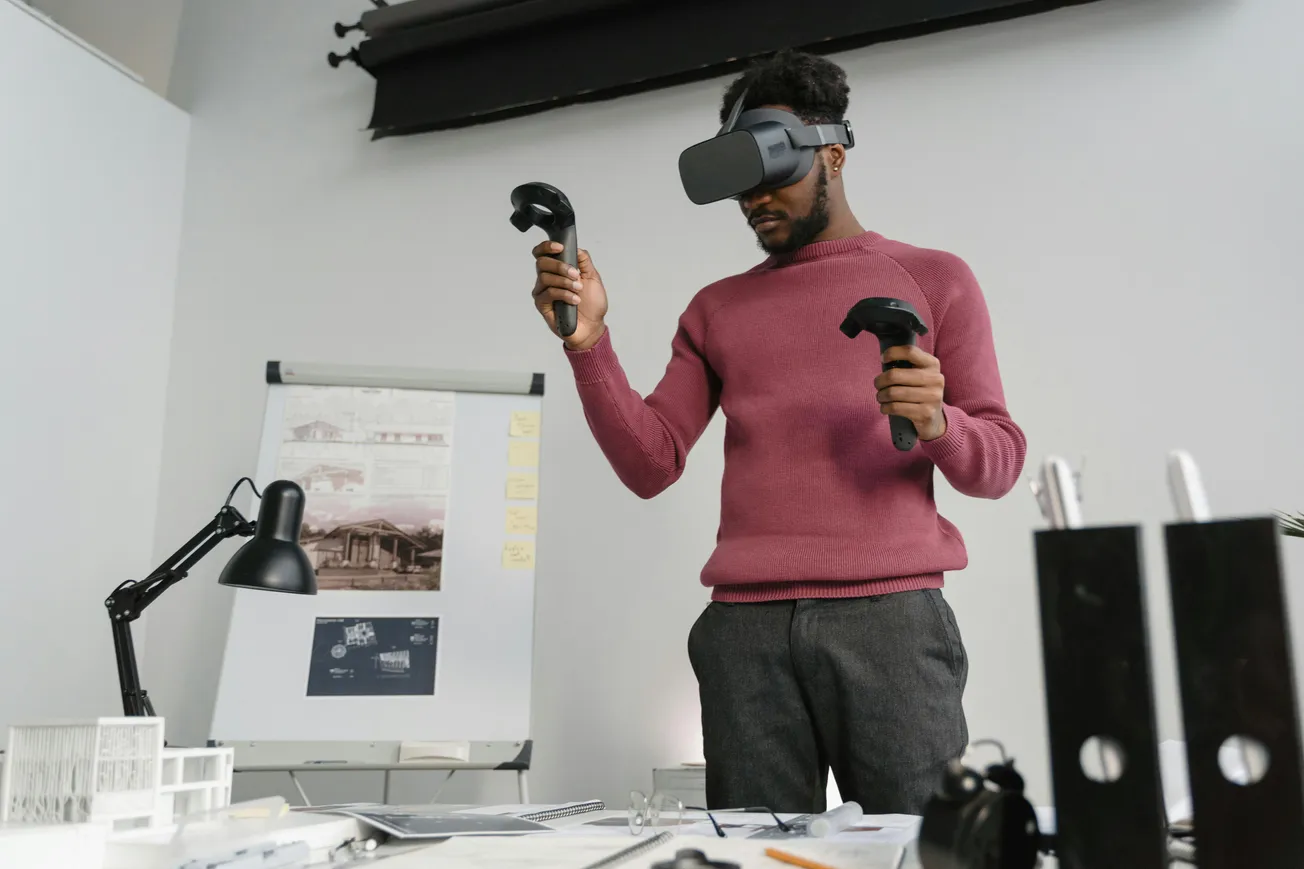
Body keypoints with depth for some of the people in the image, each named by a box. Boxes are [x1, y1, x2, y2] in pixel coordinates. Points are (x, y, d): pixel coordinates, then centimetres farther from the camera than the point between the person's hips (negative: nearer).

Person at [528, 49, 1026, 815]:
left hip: (890, 615, -1)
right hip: (747, 626, 2)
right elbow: (650, 464, 9)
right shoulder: (716, 309, 19)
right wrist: (589, 341, -3)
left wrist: (937, 422, -13)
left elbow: (999, 464, 8)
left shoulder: (934, 279, 13)